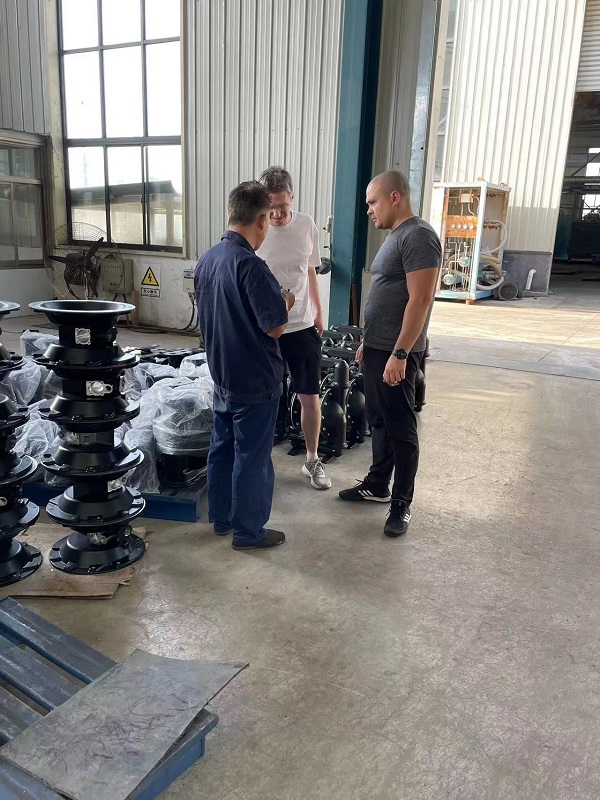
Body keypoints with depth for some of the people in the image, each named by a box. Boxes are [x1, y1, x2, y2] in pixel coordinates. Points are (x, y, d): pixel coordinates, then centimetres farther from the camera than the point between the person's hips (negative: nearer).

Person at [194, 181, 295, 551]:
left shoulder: (207, 260, 3)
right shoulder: (250, 265, -23)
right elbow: (275, 326, -21)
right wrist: (285, 304, 0)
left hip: (222, 376, 8)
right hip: (255, 381, -8)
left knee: (223, 446, 18)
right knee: (252, 456, 4)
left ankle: (221, 517, 32)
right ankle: (248, 531, 17)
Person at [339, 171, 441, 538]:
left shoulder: (419, 236, -16)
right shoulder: (396, 236, 16)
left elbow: (420, 300, -22)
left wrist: (399, 354, -24)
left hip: (396, 353, -10)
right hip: (377, 348, 10)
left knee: (400, 427, 0)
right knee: (379, 421, 17)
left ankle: (402, 504, 11)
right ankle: (377, 485, 31)